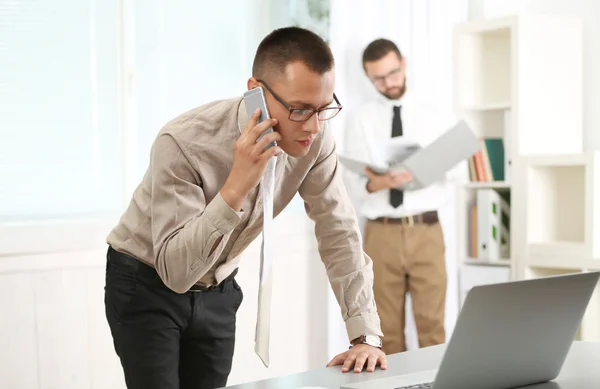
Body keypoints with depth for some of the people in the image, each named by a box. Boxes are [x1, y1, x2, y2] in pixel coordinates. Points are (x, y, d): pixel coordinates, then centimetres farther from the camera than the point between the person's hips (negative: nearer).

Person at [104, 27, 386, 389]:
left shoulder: (315, 139, -18)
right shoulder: (184, 142, -32)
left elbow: (340, 235, -11)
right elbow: (174, 270, -35)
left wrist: (366, 335, -17)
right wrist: (235, 188, -45)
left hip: (218, 290, 4)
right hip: (146, 287, -4)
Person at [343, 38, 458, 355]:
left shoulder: (434, 115, 9)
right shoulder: (360, 119, 4)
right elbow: (352, 184, -3)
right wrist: (379, 182, -24)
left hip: (426, 231, 1)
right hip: (382, 232, 0)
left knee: (432, 321, -2)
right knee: (387, 327, 4)